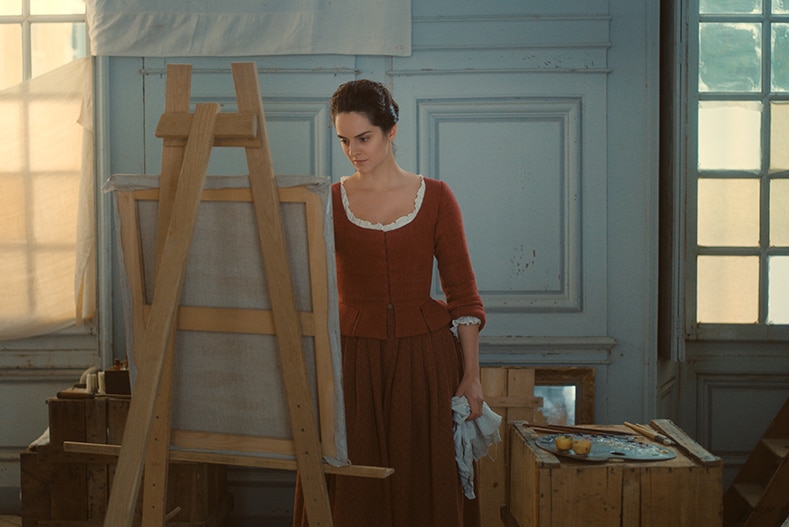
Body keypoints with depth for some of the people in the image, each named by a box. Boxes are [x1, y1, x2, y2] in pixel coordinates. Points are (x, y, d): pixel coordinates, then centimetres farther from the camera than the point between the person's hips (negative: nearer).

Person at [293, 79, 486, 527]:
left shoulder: (436, 197, 1)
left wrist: (471, 375, -3)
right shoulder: (328, 202, 3)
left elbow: (463, 292, 1)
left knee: (425, 486, 6)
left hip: (425, 360, 0)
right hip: (353, 359, 1)